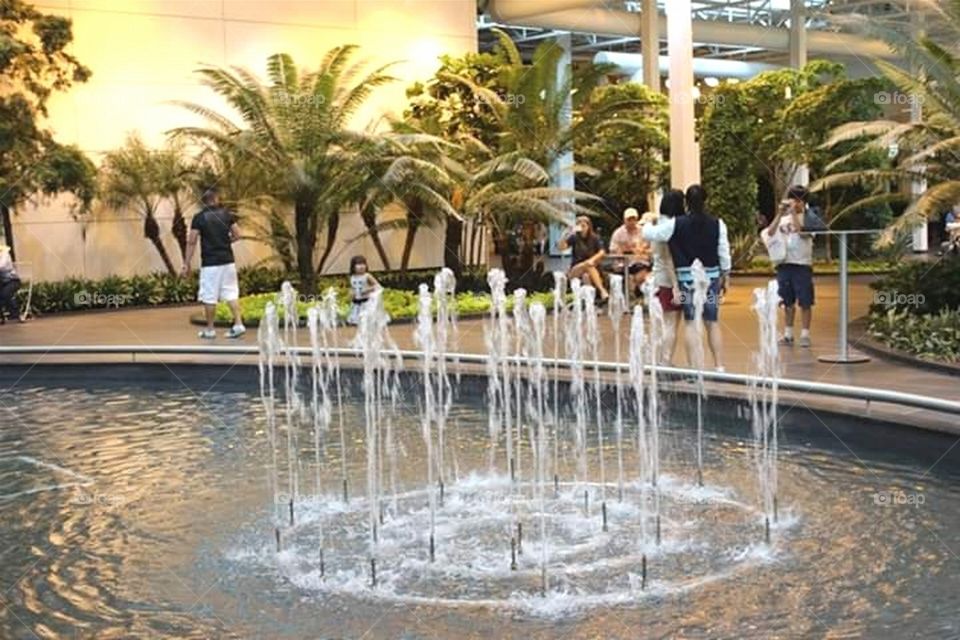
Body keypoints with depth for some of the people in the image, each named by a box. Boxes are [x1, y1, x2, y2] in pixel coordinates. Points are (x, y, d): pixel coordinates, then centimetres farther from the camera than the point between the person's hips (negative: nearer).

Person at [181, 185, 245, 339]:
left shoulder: (199, 218, -6)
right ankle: (238, 324, 3)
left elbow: (191, 242, -8)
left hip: (210, 263, -3)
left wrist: (187, 263, -4)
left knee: (209, 297, 4)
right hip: (228, 260, 3)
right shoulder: (226, 214, 2)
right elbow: (237, 235, 4)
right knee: (231, 293, 9)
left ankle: (210, 330, 11)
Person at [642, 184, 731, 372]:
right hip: (711, 276, 2)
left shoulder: (676, 224, -8)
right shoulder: (717, 224, -3)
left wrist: (648, 223, 21)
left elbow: (649, 234, -2)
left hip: (687, 277, -1)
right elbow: (724, 253, 1)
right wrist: (725, 275, 14)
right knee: (713, 322, 8)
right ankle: (719, 366, 7)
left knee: (690, 322, 4)